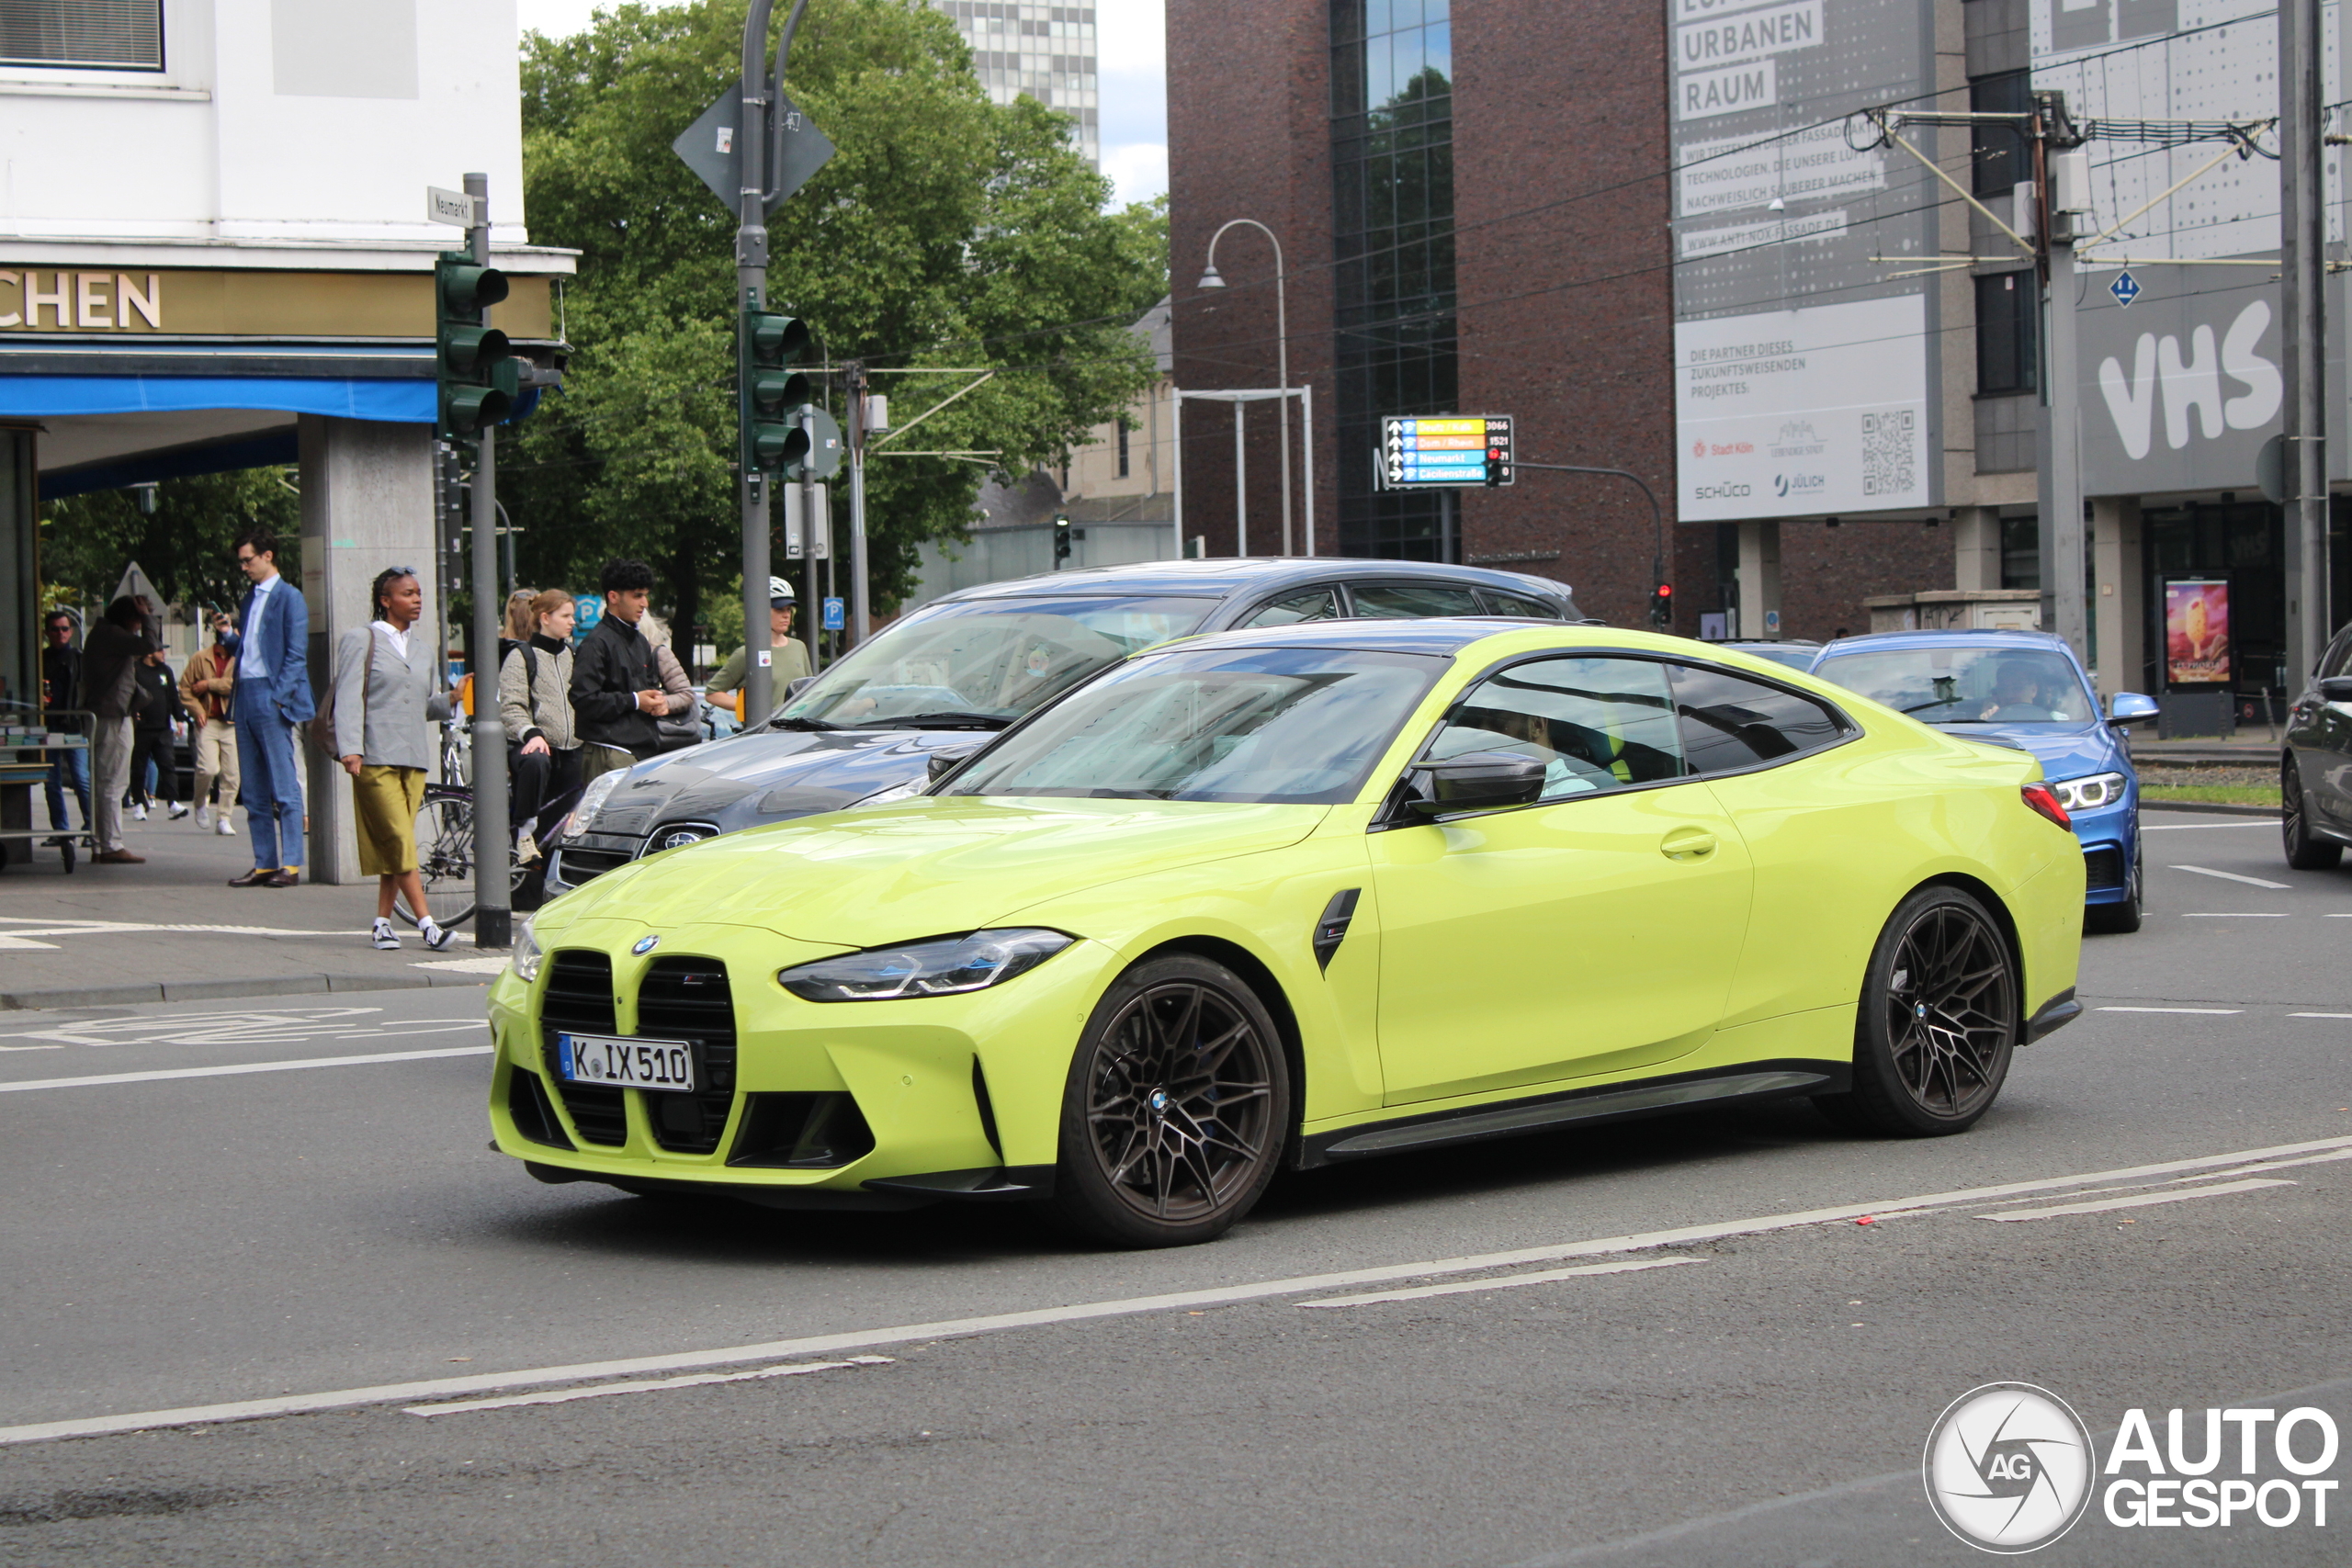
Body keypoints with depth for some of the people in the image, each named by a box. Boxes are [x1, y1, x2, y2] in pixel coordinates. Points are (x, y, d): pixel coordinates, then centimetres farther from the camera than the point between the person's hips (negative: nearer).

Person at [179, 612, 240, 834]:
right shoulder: (201, 658, 9)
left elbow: (238, 684, -10)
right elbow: (185, 688, 8)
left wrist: (209, 685, -11)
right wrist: (197, 710, -6)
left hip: (232, 722, 1)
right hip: (208, 722, -1)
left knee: (231, 774, -3)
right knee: (208, 768, -14)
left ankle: (224, 818, 7)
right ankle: (201, 803, 14)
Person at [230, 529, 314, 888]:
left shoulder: (288, 597, -5)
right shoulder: (251, 599, 19)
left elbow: (296, 653, -11)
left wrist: (278, 697, -16)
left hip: (272, 699, -8)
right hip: (246, 697, 8)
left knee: (284, 787, -7)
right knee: (253, 790, 8)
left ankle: (290, 865, -6)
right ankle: (264, 864, 12)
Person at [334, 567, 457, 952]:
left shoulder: (422, 651, 21)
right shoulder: (360, 640, 3)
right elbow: (349, 698, -5)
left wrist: (452, 699, 3)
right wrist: (350, 748, -16)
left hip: (414, 760, 6)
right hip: (376, 758, -6)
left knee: (397, 846, 4)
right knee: (399, 842, -11)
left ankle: (382, 923, 10)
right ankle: (426, 924, -15)